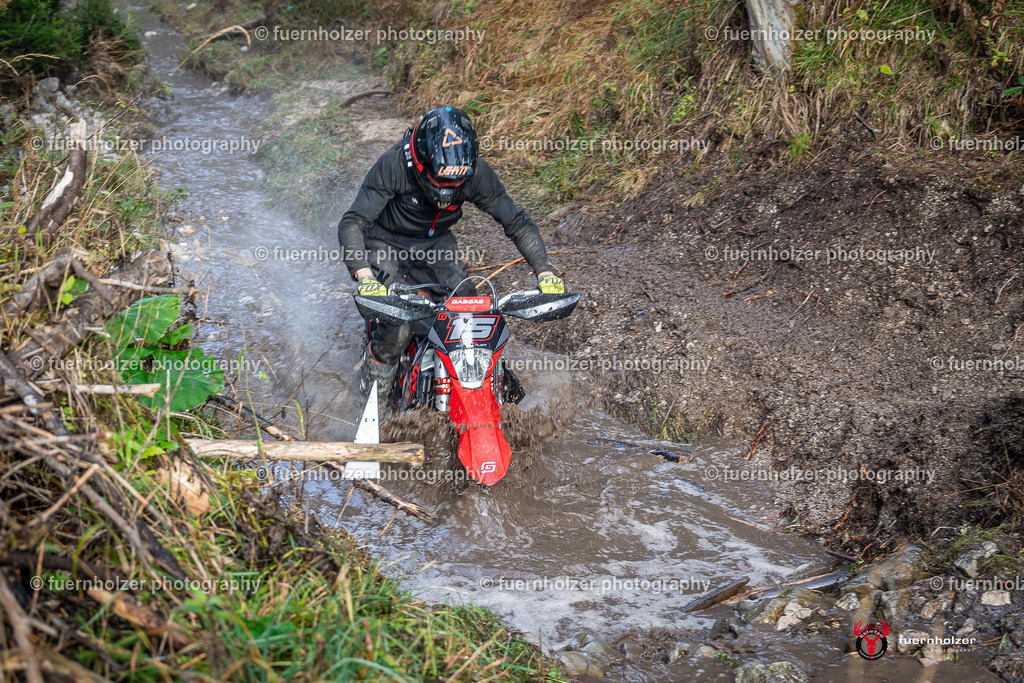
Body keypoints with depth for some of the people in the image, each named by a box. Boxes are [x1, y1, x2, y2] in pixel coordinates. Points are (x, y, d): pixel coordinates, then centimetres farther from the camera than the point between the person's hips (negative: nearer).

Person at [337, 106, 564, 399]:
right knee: (397, 329, -23)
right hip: (388, 245, -3)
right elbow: (351, 223, -32)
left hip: (436, 244, 3)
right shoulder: (394, 165, -32)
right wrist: (365, 277, -48)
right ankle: (377, 365, 11)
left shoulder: (476, 172, -22)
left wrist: (544, 272, -23)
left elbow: (516, 221, -12)